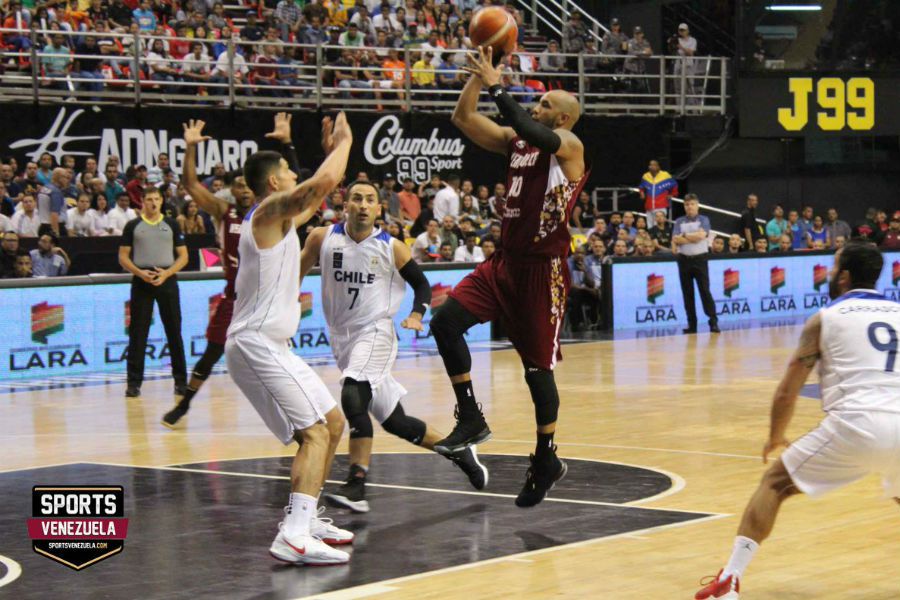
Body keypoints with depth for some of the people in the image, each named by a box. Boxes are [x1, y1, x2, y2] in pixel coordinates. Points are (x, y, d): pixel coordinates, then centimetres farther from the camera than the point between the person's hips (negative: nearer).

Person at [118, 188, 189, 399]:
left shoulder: (171, 225, 8)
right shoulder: (133, 226, 6)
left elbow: (183, 256, 6)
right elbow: (123, 257, 4)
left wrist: (166, 273, -10)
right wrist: (140, 273, -13)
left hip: (167, 280, 1)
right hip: (141, 281, -1)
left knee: (174, 332, 2)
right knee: (137, 334, -1)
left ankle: (181, 381, 9)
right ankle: (134, 383, 3)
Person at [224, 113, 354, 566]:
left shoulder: (276, 217, 19)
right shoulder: (271, 208, -10)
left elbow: (315, 199, 39)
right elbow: (325, 180, -25)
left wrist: (332, 151, 32)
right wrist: (343, 143, -7)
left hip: (269, 345, 10)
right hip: (257, 345, -10)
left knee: (332, 423, 15)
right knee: (315, 433, -18)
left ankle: (302, 518, 19)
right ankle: (294, 537, -28)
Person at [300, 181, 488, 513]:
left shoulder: (392, 248, -4)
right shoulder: (323, 238, 0)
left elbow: (422, 284, 7)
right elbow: (296, 273, 12)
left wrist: (415, 316, -9)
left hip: (375, 333, -4)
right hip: (342, 337, 4)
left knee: (353, 398, -28)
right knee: (394, 421, 9)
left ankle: (356, 486, -26)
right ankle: (458, 451, 28)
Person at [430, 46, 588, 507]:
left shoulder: (568, 146, -9)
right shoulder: (514, 140, 13)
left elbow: (536, 135, -30)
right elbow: (463, 117, 10)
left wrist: (496, 87, -25)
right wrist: (478, 73, -2)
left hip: (543, 268, -7)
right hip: (505, 260, 7)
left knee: (538, 367, 0)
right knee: (446, 319, -12)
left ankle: (546, 460, 16)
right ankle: (471, 420, -3)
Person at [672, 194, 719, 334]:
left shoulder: (703, 220, 4)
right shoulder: (679, 222, 9)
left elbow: (701, 235, -14)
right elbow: (675, 239, -6)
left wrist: (684, 236, -8)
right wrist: (694, 237, -14)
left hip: (700, 259, -3)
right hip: (684, 259, 3)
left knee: (705, 291, -7)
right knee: (687, 293, 3)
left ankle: (713, 322, -7)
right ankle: (692, 324, 8)